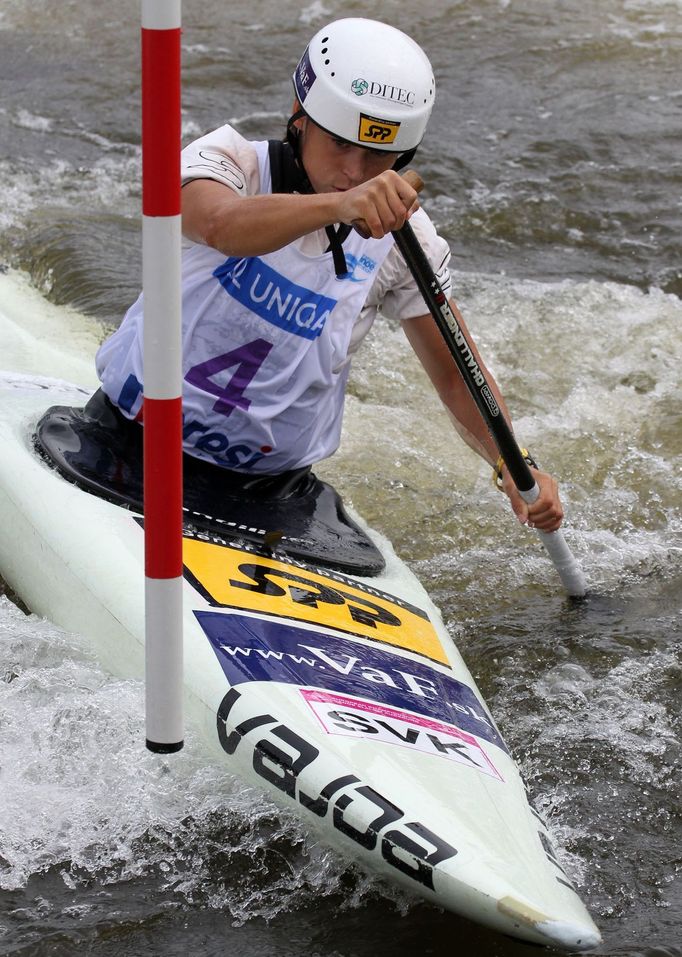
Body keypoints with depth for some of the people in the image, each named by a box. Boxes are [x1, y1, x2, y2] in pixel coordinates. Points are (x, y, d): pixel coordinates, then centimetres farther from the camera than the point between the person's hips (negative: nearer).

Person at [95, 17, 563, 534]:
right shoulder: (229, 159, -13)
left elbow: (456, 376, 3)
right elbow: (221, 227, -38)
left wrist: (512, 465, -15)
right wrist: (339, 204, -56)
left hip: (270, 484, 3)